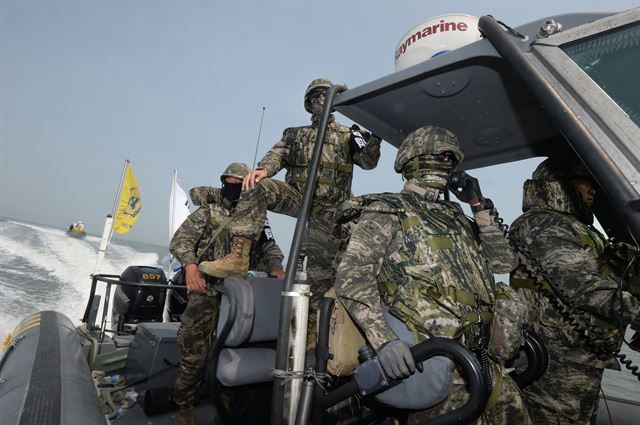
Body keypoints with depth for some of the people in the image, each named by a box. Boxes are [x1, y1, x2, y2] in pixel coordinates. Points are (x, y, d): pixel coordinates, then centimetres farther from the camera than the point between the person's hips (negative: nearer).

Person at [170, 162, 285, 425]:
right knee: (194, 351, -2)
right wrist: (191, 265, -26)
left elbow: (268, 246, 7)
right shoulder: (207, 212, 2)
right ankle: (186, 404, 20)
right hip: (206, 288, -3)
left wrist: (276, 267, -14)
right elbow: (180, 240, -7)